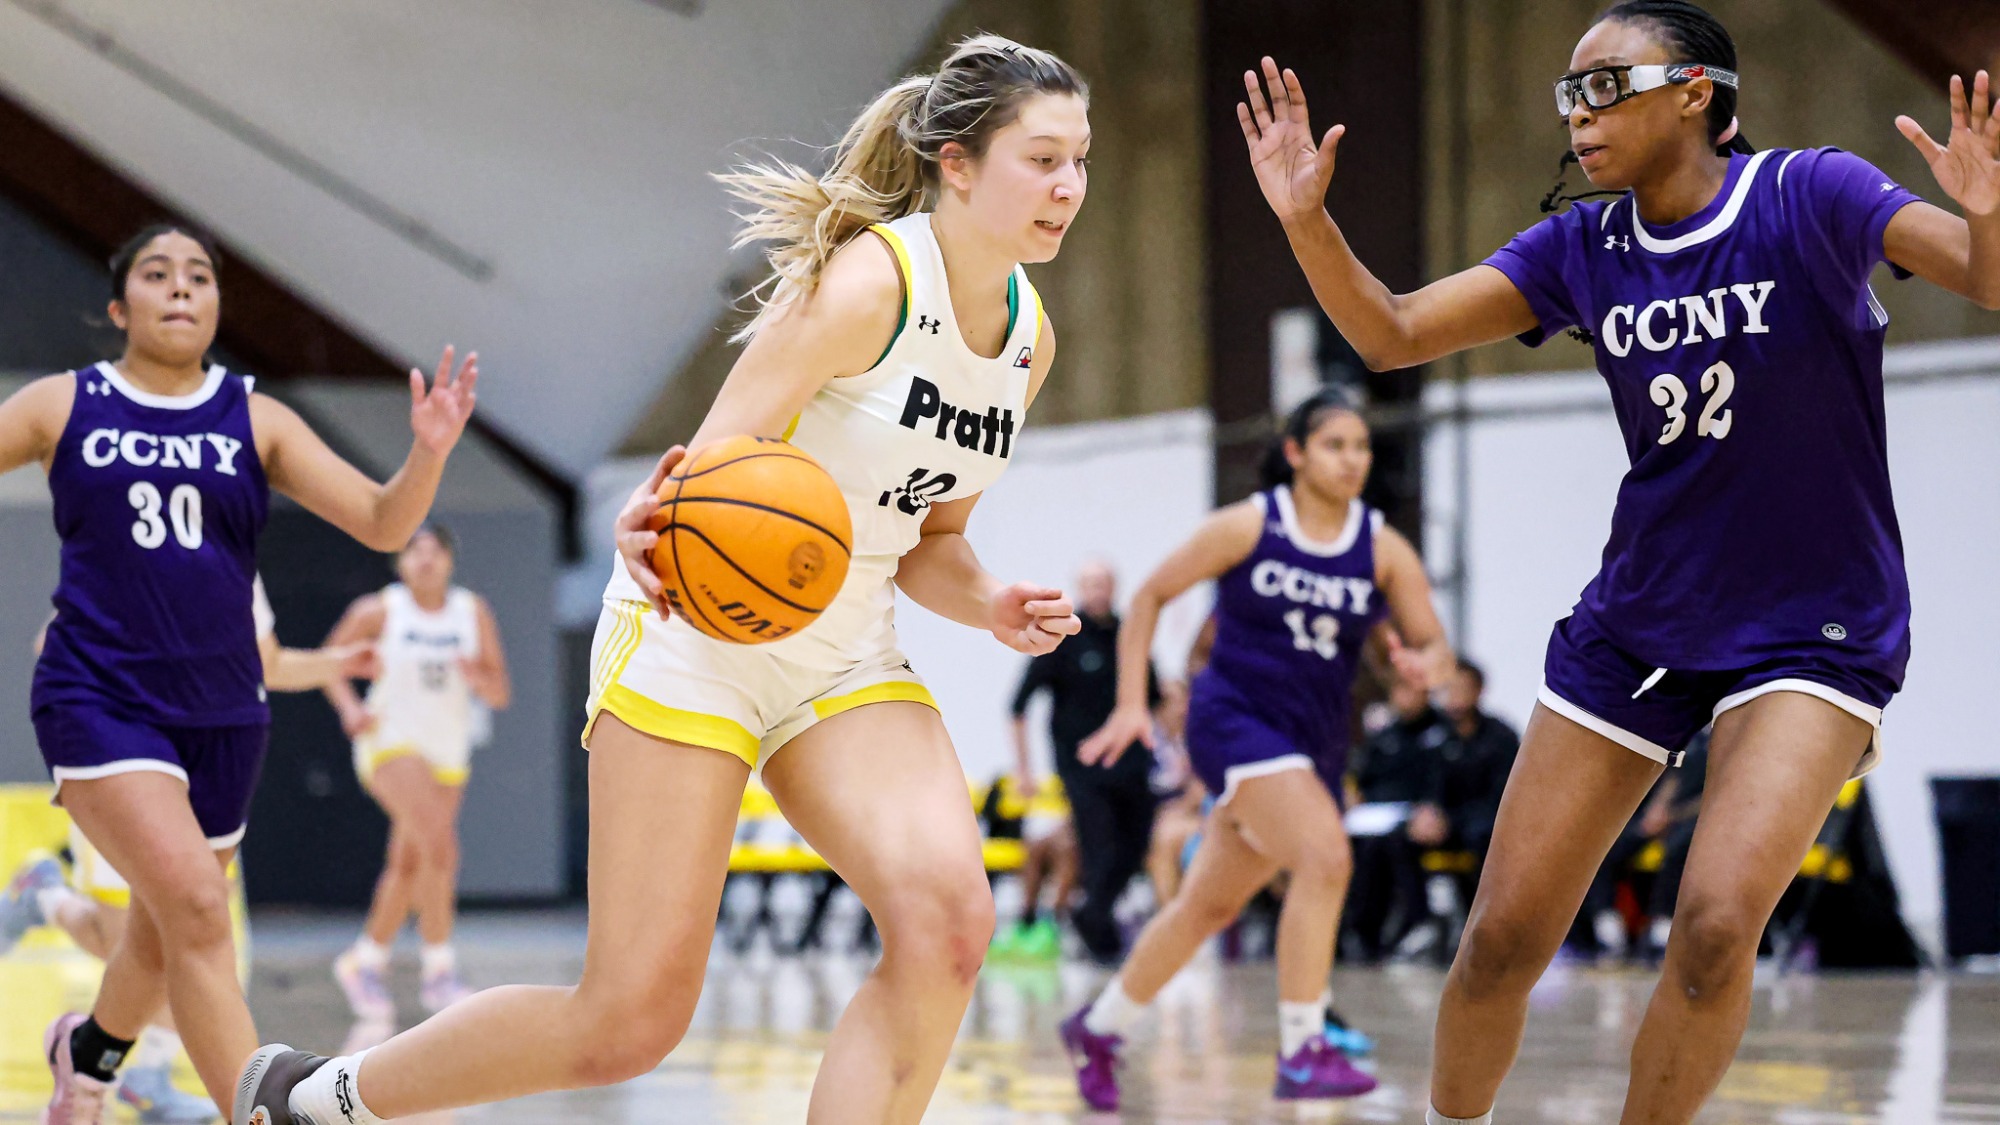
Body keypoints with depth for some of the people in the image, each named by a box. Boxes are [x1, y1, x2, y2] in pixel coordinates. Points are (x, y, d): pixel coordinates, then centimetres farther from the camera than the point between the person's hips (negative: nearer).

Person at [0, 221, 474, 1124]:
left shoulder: (256, 423, 4)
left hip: (219, 711, 4)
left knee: (163, 940, 17)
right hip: (98, 700, -4)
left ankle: (87, 1050, 49)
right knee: (195, 909, -23)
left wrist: (428, 454, -22)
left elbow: (382, 524, -3)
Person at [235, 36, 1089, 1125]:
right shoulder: (867, 281, -17)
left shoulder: (1030, 335, 6)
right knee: (630, 1018, -8)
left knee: (946, 921, -22)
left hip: (846, 657, 7)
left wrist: (990, 606, -5)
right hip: (700, 632, -7)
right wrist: (658, 534, -43)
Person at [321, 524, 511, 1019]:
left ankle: (366, 959, 35)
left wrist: (479, 677, -22)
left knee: (409, 866, 14)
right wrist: (349, 707, -10)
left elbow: (500, 695, 1)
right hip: (392, 742, -5)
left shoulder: (474, 612, 1)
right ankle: (439, 969, -18)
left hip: (449, 752, 5)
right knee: (439, 842, -24)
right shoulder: (378, 611, -7)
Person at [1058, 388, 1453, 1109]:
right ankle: (1301, 1052, -22)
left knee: (1210, 905, 13)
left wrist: (1422, 662, -24)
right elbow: (1152, 595, 3)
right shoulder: (1248, 527, -6)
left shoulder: (1385, 550, 1)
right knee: (1325, 857, -26)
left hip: (1314, 741, 5)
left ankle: (1099, 1029, 32)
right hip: (1236, 718, -5)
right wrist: (1131, 704, -3)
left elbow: (1435, 645, 1)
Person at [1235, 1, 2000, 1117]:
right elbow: (1392, 333, -1)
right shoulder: (1582, 248, 2)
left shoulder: (1809, 197, -13)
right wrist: (1308, 220, -17)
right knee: (1502, 941, 4)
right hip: (1634, 629, 5)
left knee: (1715, 926, -25)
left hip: (1811, 634, -5)